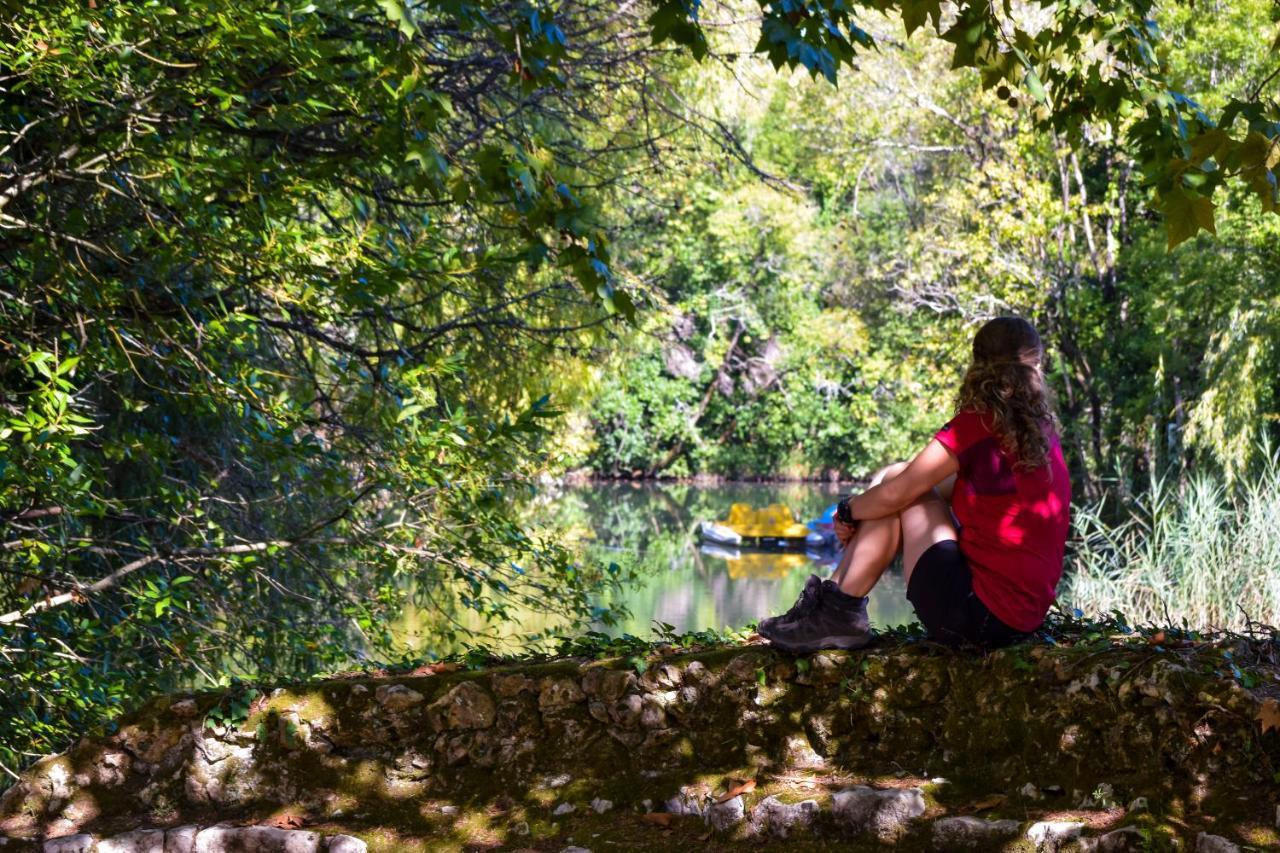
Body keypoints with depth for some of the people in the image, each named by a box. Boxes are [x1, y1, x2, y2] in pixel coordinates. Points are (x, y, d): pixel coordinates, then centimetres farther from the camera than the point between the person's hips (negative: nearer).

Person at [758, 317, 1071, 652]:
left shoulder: (979, 424, -14)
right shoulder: (1044, 432, 10)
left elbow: (895, 494, -9)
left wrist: (849, 510, 11)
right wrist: (861, 511, 17)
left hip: (979, 614, -8)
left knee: (896, 483, -1)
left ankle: (838, 613, 3)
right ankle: (836, 608, 12)